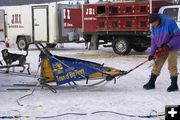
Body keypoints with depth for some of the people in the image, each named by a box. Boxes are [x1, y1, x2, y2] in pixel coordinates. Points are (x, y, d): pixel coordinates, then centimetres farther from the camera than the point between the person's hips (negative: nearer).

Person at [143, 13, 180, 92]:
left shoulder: (169, 23, -23)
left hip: (172, 48, -6)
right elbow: (153, 40, 4)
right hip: (161, 49, 6)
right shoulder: (154, 27, -2)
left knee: (171, 66, -6)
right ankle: (151, 83, 14)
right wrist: (152, 53, -3)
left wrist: (168, 45, -24)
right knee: (157, 64, 5)